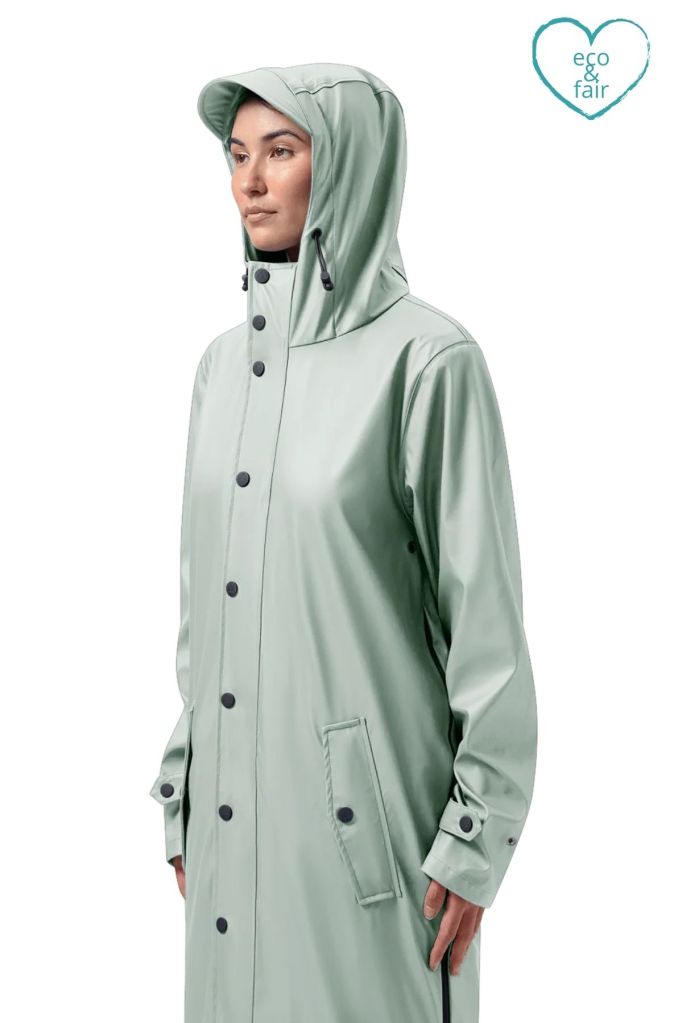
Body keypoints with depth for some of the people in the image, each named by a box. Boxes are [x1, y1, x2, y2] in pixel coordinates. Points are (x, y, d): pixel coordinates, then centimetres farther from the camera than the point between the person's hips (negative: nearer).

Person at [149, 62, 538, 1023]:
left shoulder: (427, 356, -11)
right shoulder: (226, 361, 8)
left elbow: (487, 610, -11)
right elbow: (202, 594, 13)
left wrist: (477, 841, -11)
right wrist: (183, 795, 13)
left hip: (368, 802, -6)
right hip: (239, 803, 6)